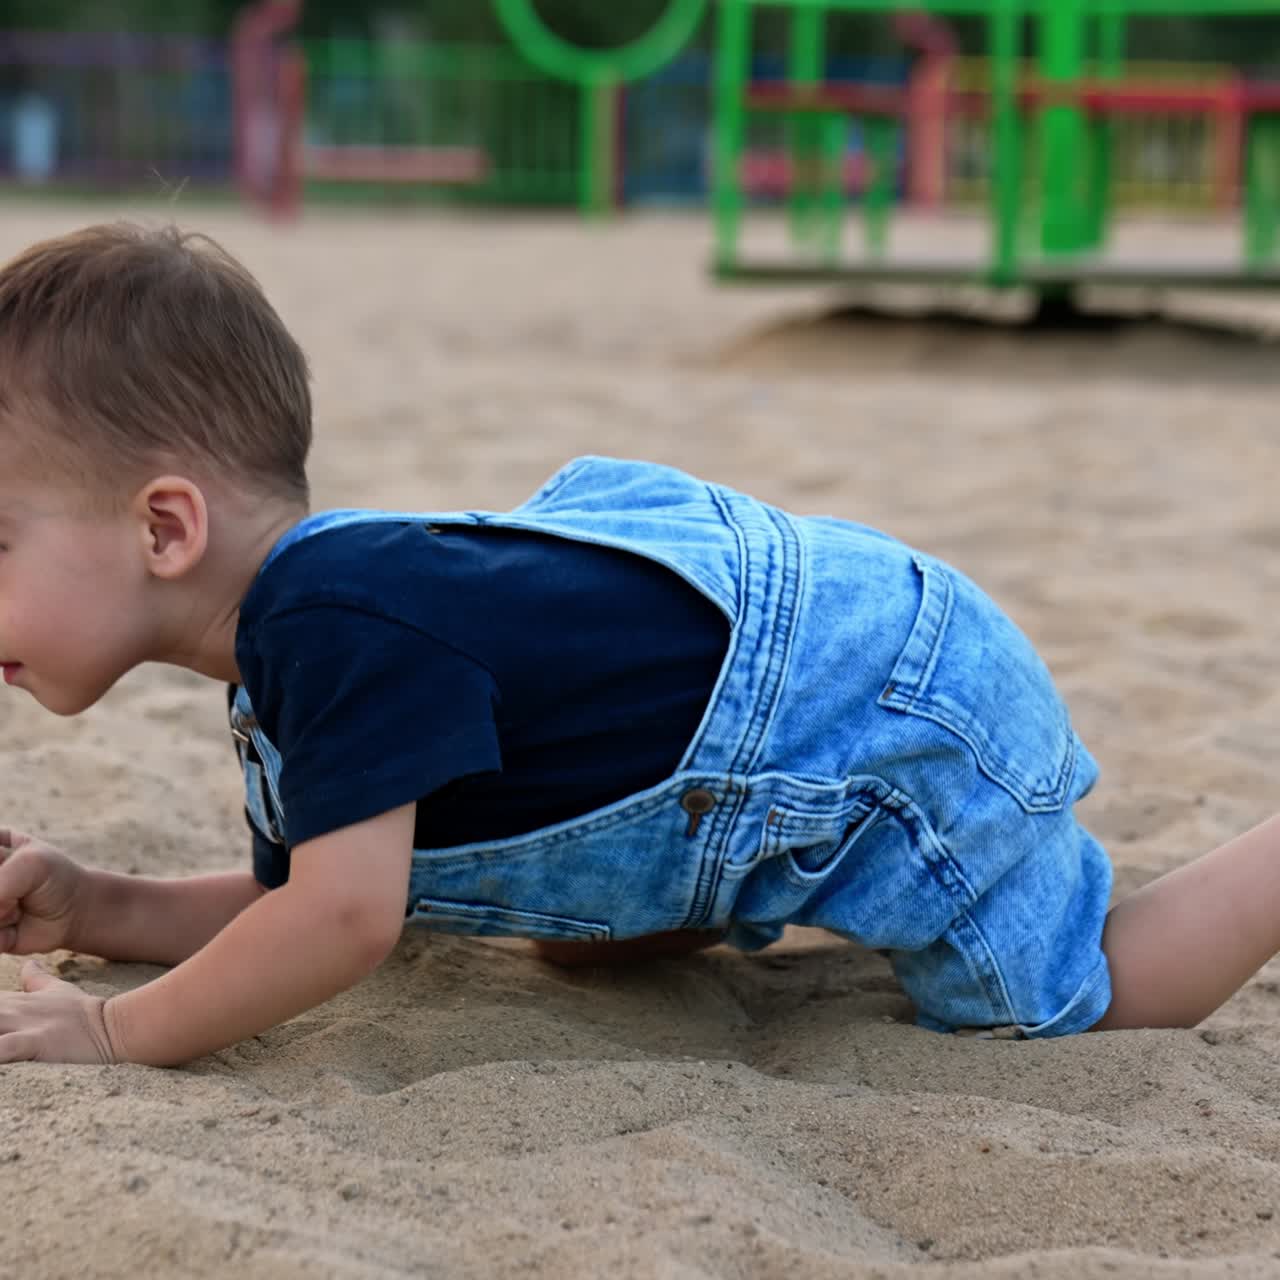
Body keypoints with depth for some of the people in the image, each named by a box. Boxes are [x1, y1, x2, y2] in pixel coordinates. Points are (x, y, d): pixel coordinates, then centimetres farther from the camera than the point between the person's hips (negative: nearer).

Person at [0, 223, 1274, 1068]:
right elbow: (295, 898, 12)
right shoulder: (292, 621, 3)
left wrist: (115, 1031, -22)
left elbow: (344, 917, -34)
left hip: (877, 697, -9)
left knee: (1100, 993, 5)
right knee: (582, 938, 22)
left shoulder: (335, 628, -29)